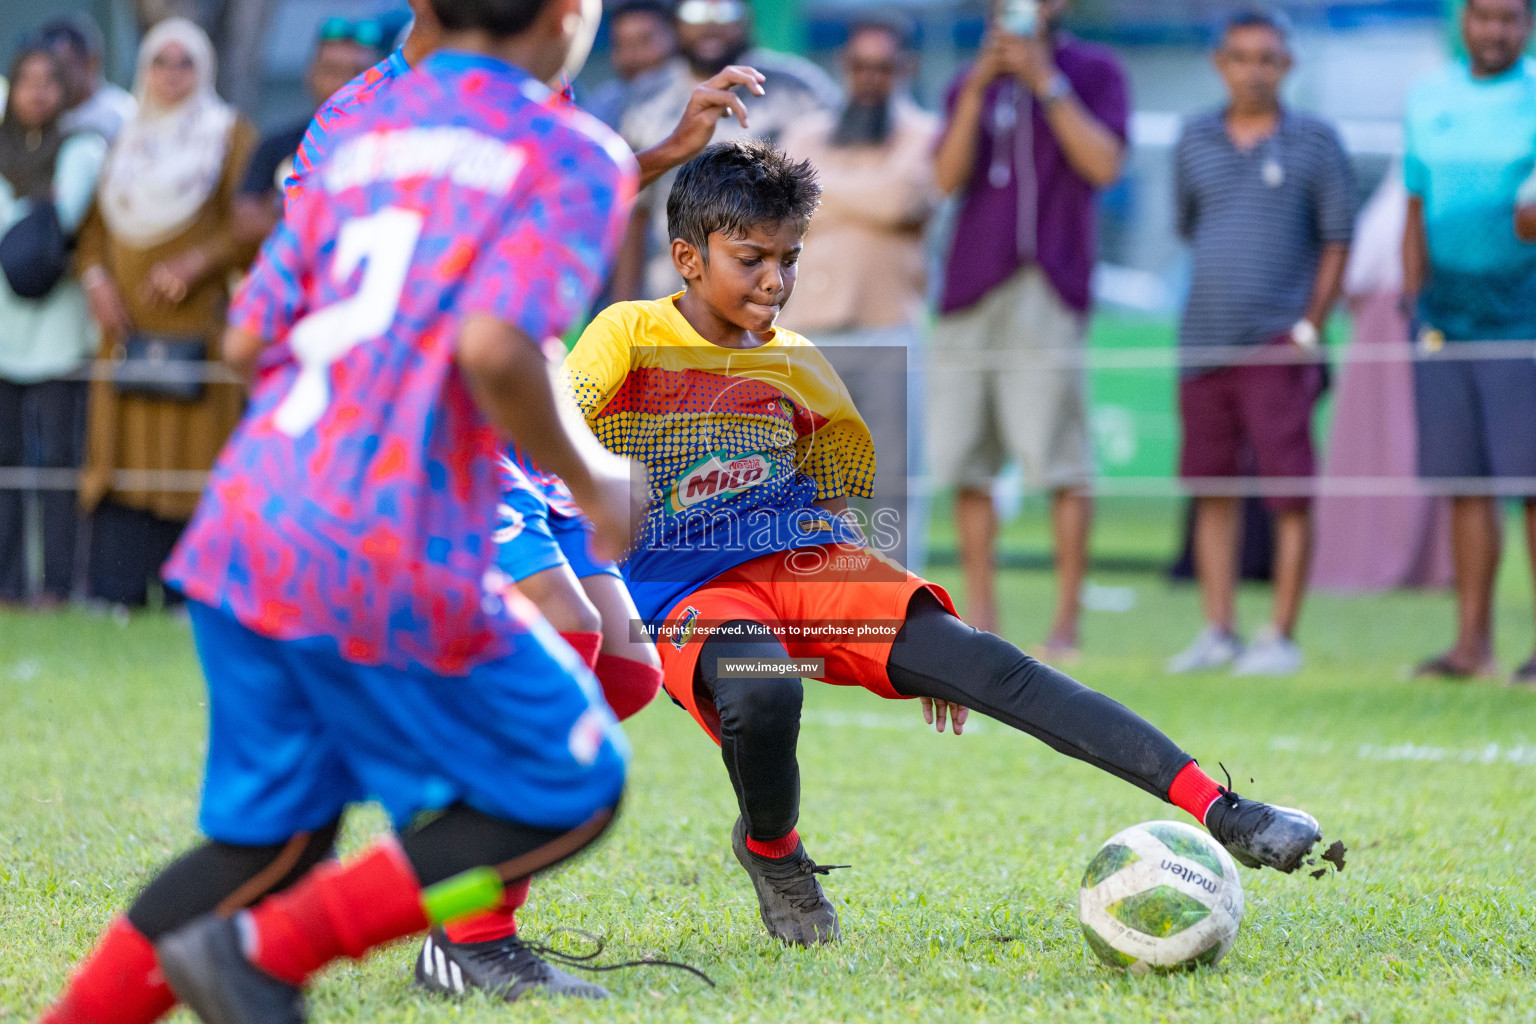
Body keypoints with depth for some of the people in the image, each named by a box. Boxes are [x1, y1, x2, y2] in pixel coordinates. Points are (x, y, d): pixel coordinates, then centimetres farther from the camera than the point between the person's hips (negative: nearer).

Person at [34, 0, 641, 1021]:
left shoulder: (360, 134, 16)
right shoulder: (573, 157, -4)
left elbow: (248, 341, 14)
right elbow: (494, 349, -21)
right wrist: (591, 483, -6)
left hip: (241, 536, 7)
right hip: (396, 564, -7)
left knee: (267, 842, 21)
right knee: (575, 791, 10)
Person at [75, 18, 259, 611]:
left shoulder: (230, 135, 5)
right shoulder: (125, 143, 19)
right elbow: (95, 226, 17)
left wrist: (194, 263, -16)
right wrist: (95, 276, -2)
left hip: (194, 333, -4)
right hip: (127, 333, 4)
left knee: (190, 466, -8)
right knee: (123, 466, -1)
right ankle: (116, 592, -1)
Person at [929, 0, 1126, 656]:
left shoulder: (1094, 72, 7)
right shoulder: (970, 84, 18)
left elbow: (1104, 165, -7)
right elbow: (948, 177, 4)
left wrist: (1046, 82, -9)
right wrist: (978, 87, -5)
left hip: (1046, 287, -5)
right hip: (969, 285, 5)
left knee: (1061, 463, -10)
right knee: (963, 464, 3)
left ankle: (1066, 622, -8)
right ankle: (979, 616, 9)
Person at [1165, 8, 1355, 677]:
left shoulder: (1315, 143, 0)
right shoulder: (1196, 141, 10)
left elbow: (1338, 240, 0)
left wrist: (1311, 327, -5)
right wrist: (1220, 286, 13)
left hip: (1278, 344, -4)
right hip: (1205, 342, 4)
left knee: (1289, 493, -6)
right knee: (1212, 489, 7)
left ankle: (1282, 638, -1)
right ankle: (1218, 633, 14)